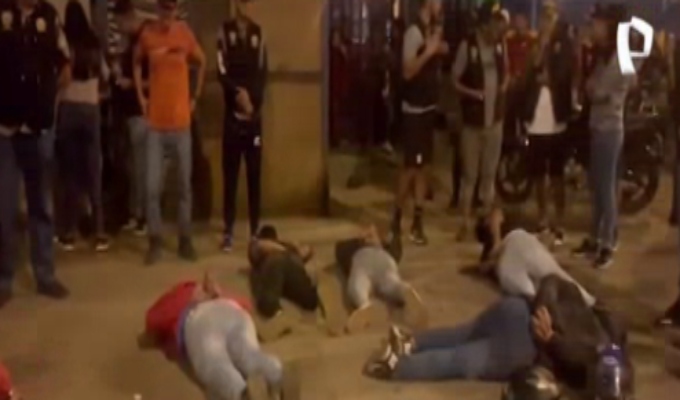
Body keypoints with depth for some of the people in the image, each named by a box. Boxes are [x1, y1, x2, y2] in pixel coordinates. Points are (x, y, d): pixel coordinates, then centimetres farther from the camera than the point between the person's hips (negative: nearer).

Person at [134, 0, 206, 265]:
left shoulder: (185, 32, -2)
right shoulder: (147, 33, -1)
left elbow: (202, 63, 14)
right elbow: (137, 63, 17)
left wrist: (196, 97, 9)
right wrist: (141, 96, 8)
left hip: (181, 121, 0)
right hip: (155, 122, 0)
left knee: (184, 184, 7)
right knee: (152, 186, -4)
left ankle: (185, 239, 18)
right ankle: (155, 241, 10)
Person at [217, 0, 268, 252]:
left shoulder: (259, 34, 7)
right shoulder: (224, 32, 2)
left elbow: (262, 74, 3)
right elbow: (222, 72, -5)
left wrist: (253, 102, -9)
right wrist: (238, 93, -18)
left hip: (255, 114, 2)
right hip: (232, 113, -2)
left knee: (254, 174, 5)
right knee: (230, 174, 1)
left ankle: (255, 230, 12)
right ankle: (229, 231, 7)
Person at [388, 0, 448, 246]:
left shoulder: (434, 31, 12)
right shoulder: (414, 32, -14)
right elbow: (407, 71, -22)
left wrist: (441, 52, 5)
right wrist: (428, 52, -26)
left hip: (429, 107, 9)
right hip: (414, 110, -8)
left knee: (424, 166, 10)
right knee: (411, 167, -4)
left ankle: (417, 223, 18)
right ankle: (397, 220, 11)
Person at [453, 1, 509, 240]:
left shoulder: (501, 45, 0)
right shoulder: (467, 46, -14)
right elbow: (455, 80, -8)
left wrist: (504, 85, -2)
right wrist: (473, 93, -22)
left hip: (495, 118, 4)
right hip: (472, 120, -4)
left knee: (489, 173, 14)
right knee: (470, 174, 5)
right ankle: (466, 222, 18)